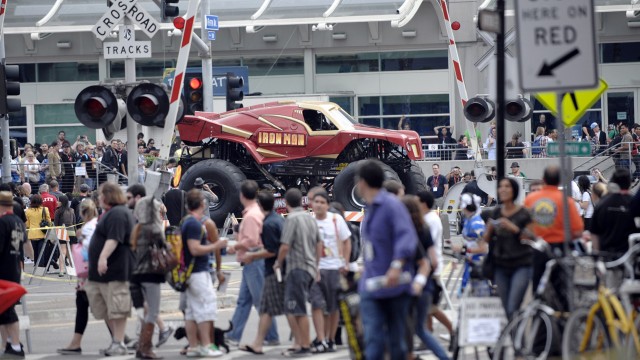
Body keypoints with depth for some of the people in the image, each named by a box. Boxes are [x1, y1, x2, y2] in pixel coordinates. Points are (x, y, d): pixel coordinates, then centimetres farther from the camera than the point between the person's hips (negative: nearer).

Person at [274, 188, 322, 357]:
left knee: (298, 310, -3)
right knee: (292, 309, 14)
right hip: (310, 267, 8)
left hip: (297, 268, -8)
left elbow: (285, 246, -17)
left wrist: (278, 262, 0)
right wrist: (316, 266, 27)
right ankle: (298, 343, 14)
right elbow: (319, 244, 18)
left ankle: (304, 346, -2)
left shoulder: (291, 219, -13)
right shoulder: (310, 218, 12)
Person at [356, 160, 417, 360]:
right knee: (373, 338, -6)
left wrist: (397, 266, -38)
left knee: (396, 339, 5)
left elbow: (407, 237, -25)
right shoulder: (370, 209, 14)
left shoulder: (392, 205, -12)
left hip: (394, 283, -6)